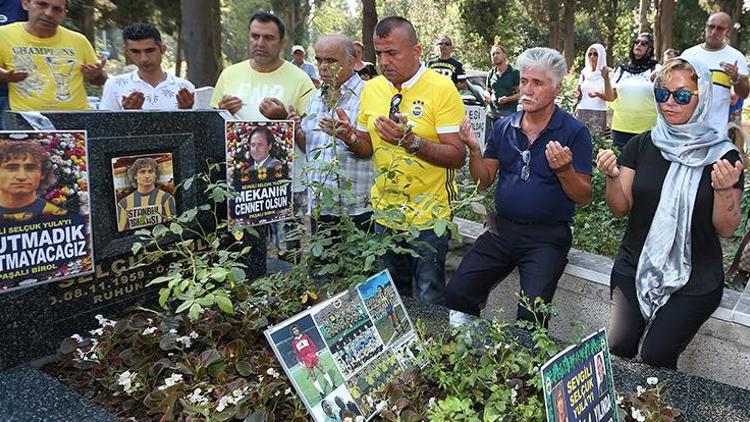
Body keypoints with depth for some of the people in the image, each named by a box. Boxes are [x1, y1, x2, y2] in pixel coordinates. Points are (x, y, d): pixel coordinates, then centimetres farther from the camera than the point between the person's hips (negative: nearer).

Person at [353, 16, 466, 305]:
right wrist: (349, 138, -9)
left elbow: (457, 156, -18)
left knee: (429, 301, 7)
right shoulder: (371, 89, 3)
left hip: (428, 217, -5)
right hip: (385, 213, 5)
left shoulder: (441, 89, -14)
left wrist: (411, 141, -31)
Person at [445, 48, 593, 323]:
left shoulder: (574, 132, -5)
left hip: (547, 236, -4)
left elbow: (583, 198, -5)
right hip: (502, 229, 4)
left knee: (531, 315, -19)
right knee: (456, 294, -6)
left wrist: (564, 170, -25)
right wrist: (474, 149, -9)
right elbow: (484, 181, 8)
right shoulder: (504, 127, 8)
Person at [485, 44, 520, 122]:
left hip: (508, 113, -4)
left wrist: (508, 99, -19)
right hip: (492, 112, 4)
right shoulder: (491, 73, 14)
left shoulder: (514, 72, 1)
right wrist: (487, 97, 2)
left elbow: (520, 93, -2)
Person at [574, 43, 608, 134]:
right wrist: (575, 92, -2)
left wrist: (598, 95, -22)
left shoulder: (605, 73, 0)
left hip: (598, 114, -3)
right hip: (582, 112, 3)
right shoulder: (584, 72, 11)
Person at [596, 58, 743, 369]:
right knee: (617, 350, -8)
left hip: (693, 281, -2)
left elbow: (726, 229, -5)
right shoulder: (642, 145, 1)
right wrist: (613, 177, -20)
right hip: (634, 269, 2)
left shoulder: (723, 155, -5)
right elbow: (621, 209, -1)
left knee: (655, 358, -9)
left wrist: (724, 191, -24)